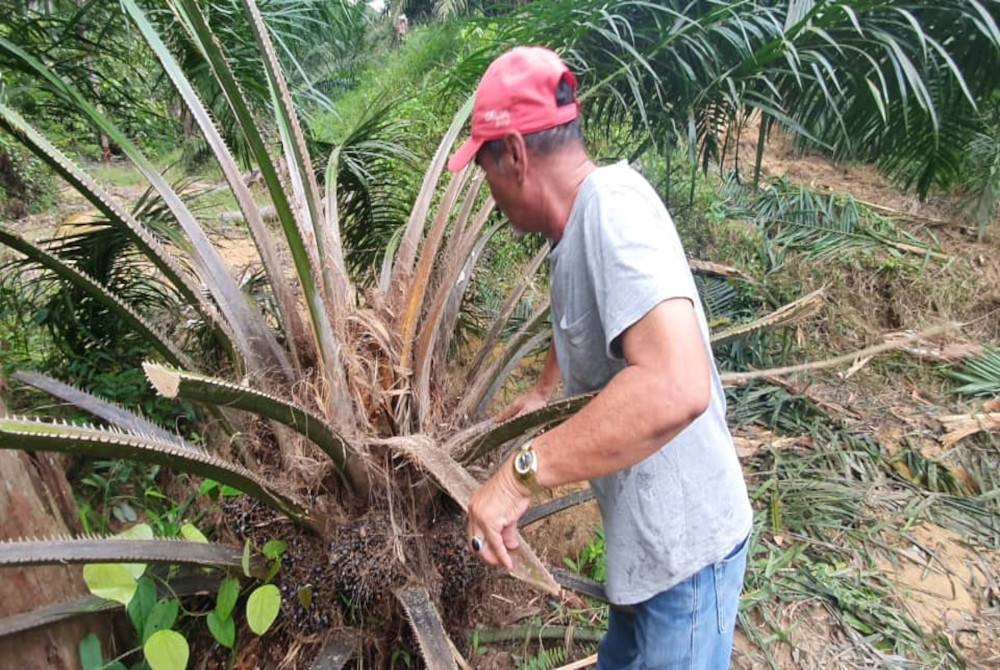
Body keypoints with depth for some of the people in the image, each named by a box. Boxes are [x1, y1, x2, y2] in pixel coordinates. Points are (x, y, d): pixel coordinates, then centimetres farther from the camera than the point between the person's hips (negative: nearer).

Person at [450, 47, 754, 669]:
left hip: (681, 544, -9)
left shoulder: (613, 205, -26)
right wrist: (543, 393, 37)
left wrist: (521, 472, -33)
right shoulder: (583, 222, 4)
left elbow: (675, 387, -39)